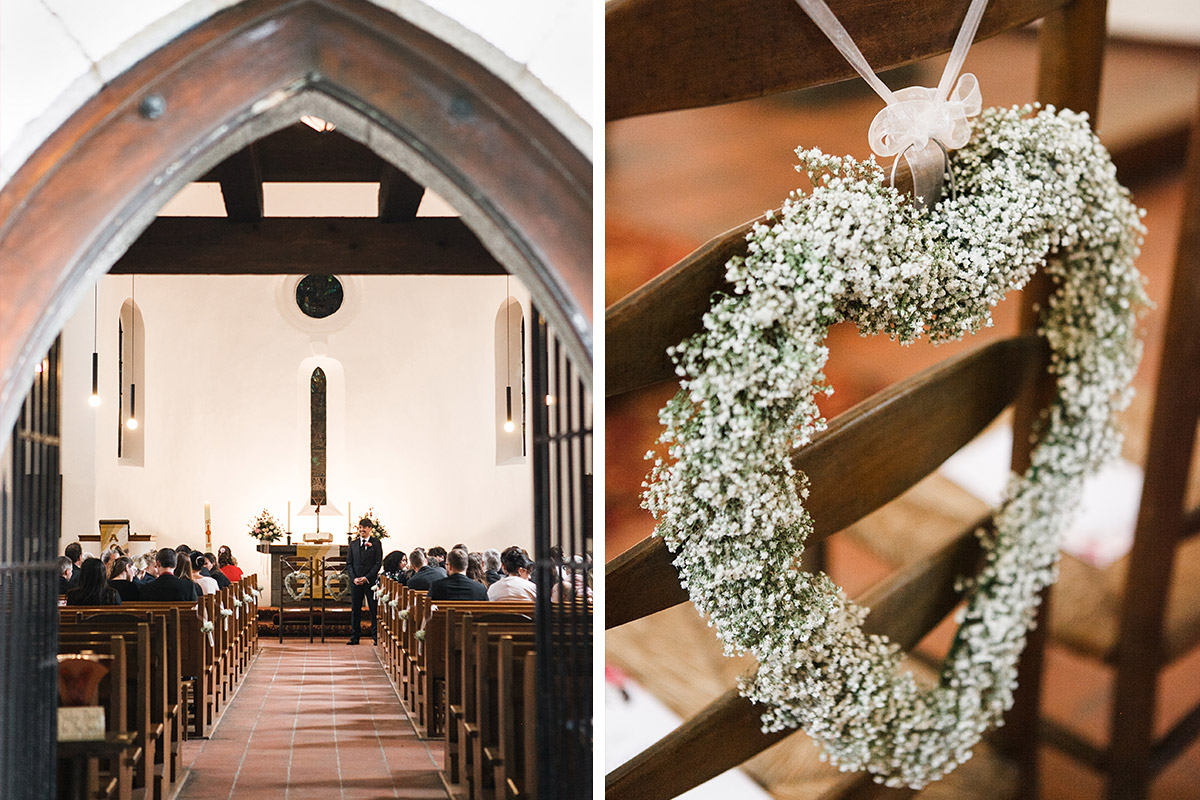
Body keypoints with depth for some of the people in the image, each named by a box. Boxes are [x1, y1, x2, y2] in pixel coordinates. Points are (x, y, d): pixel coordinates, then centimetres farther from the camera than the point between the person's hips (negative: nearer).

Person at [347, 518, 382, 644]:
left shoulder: (376, 544, 1)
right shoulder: (353, 544, 12)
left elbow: (378, 563, -4)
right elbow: (349, 563, 10)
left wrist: (366, 578, -12)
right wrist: (354, 578, -5)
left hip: (371, 581, -3)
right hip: (355, 581, 3)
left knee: (374, 609, -2)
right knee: (355, 609, 5)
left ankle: (376, 636, 2)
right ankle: (354, 637, 9)